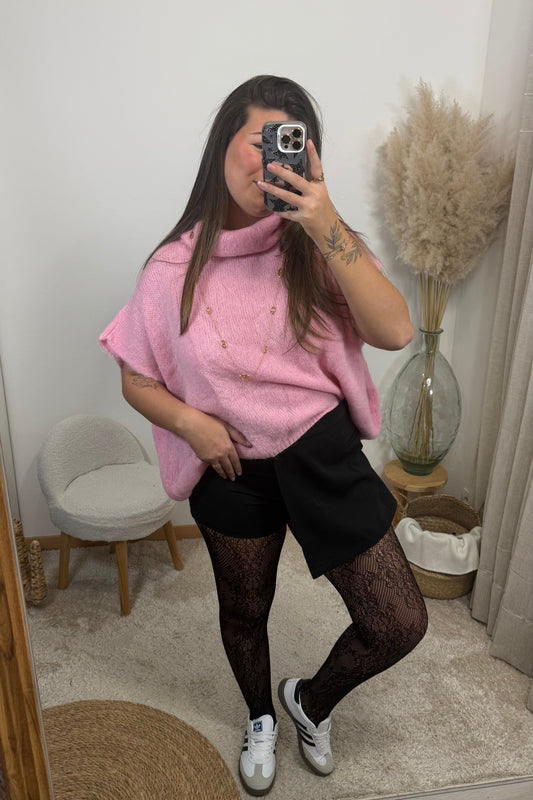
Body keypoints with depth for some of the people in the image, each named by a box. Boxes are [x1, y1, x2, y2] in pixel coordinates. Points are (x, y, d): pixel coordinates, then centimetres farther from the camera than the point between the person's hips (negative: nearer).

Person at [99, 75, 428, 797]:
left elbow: (394, 331, -22)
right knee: (245, 612, 21)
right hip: (231, 469, 0)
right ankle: (261, 718, 55)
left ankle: (311, 698, 35)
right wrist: (190, 422, -18)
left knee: (401, 623, 2)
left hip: (324, 452, 1)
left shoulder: (318, 246, -6)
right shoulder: (176, 267, -7)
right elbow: (136, 383, 1)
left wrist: (325, 226, -28)